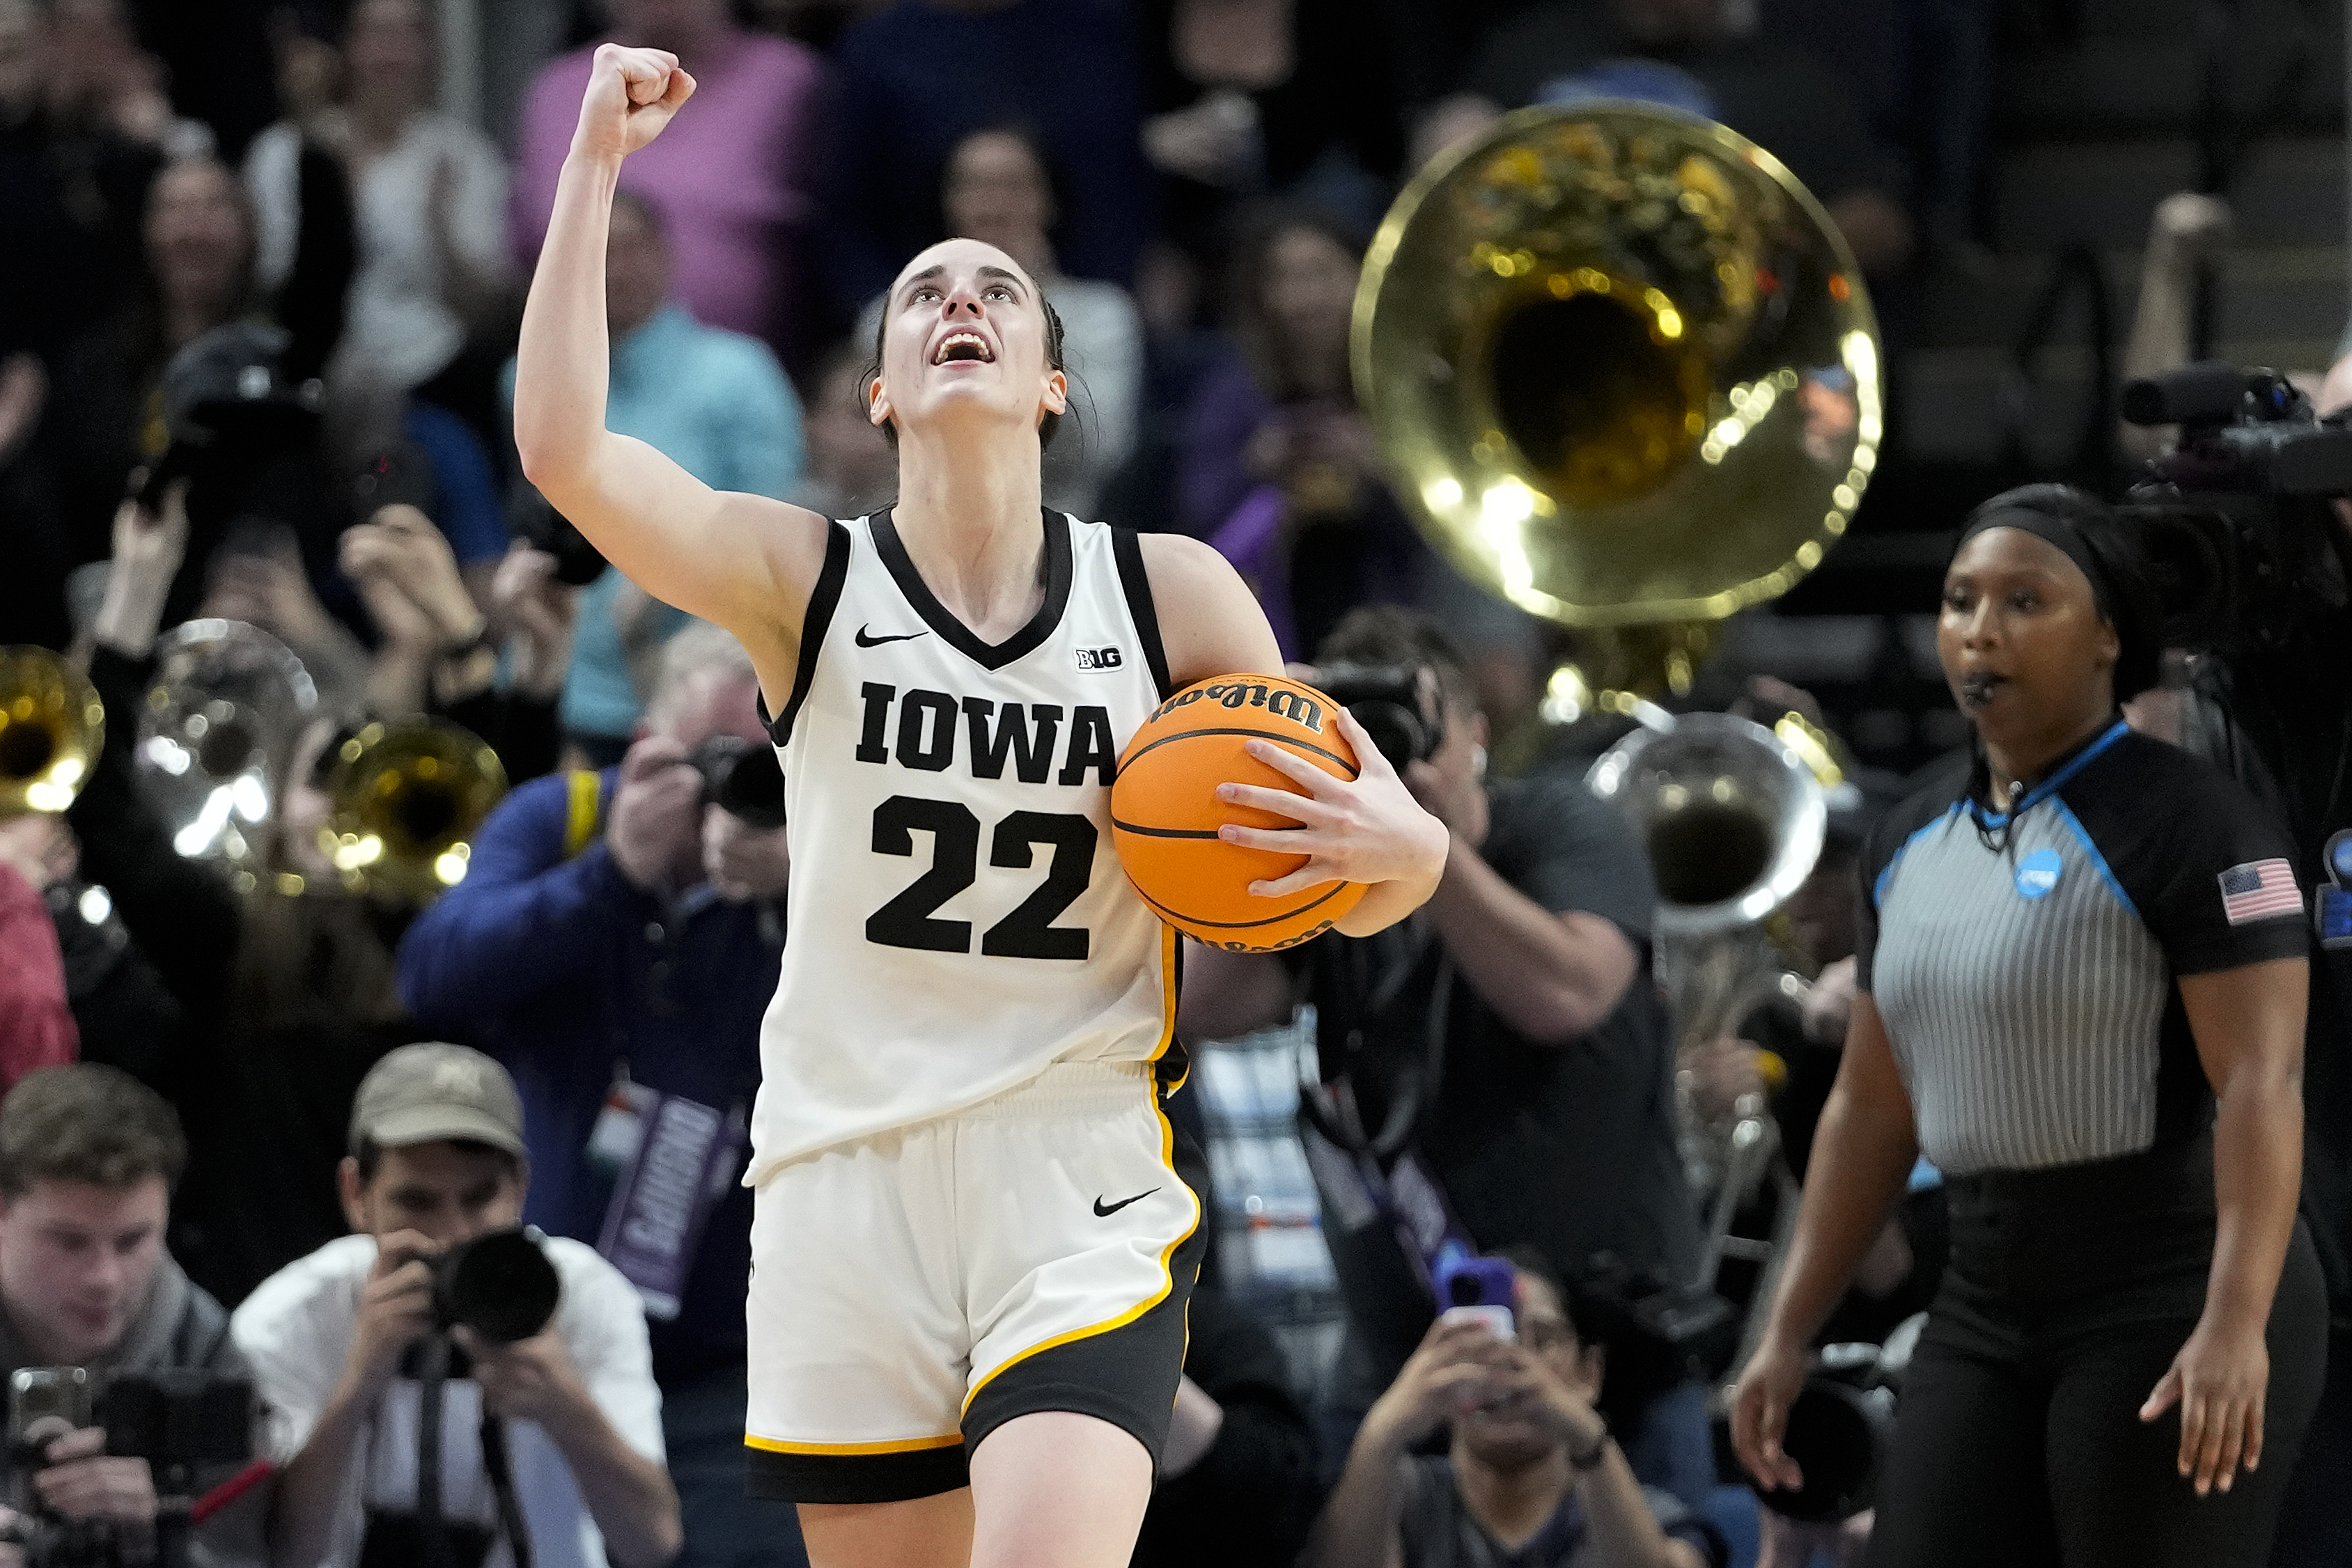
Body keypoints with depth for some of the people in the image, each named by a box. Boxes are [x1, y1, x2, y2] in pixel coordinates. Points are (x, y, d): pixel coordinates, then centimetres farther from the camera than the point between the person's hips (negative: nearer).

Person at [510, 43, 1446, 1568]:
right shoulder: (809, 581, 2)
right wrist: (596, 162, -13)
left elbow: (1347, 900, 10)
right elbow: (564, 446, -14)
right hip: (848, 1195, 1)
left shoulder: (1171, 595, 4)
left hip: (1083, 1192, -1)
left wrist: (1399, 847, -14)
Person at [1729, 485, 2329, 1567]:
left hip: (2171, 1303, -7)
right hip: (1986, 1309, 7)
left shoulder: (2188, 823, -11)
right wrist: (1789, 1333, 15)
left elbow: (2261, 1085, -18)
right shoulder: (1911, 844, 13)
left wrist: (2235, 1325, -29)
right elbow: (1871, 1105, 18)